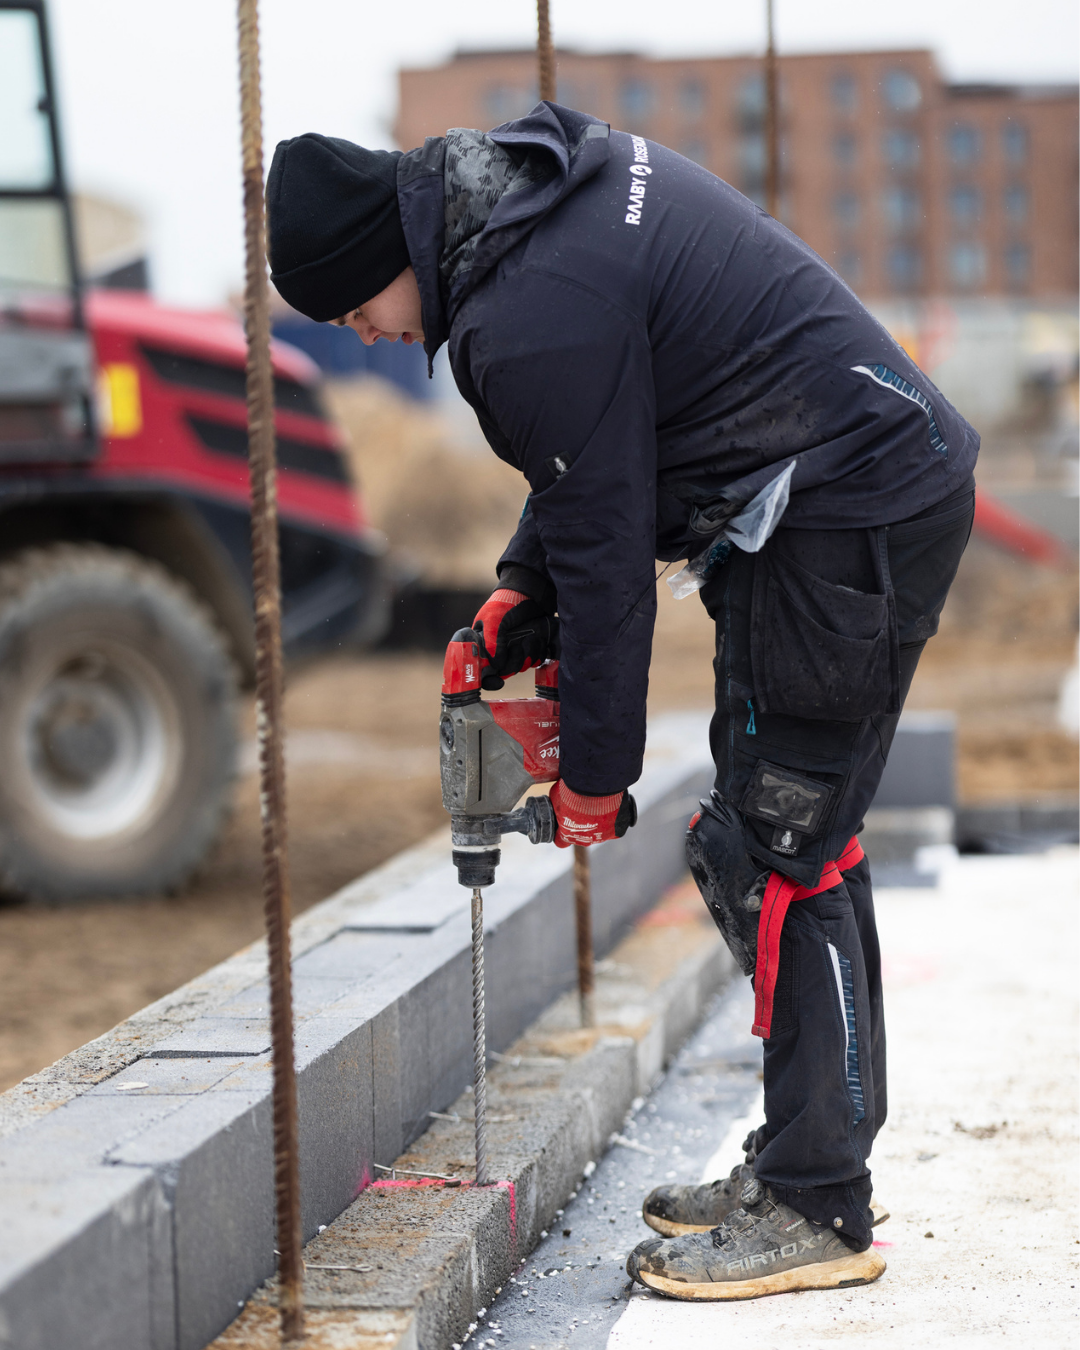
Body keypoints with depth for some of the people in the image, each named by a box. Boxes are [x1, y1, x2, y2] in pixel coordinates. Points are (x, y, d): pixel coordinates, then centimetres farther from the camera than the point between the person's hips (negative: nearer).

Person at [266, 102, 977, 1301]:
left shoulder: (535, 316, -22)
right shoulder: (543, 179, 10)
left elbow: (606, 555, -16)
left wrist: (593, 774, -6)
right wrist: (520, 590, 14)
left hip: (851, 521, -11)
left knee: (773, 857, -7)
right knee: (790, 838, 14)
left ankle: (816, 1211, 0)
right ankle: (798, 1165, 22)